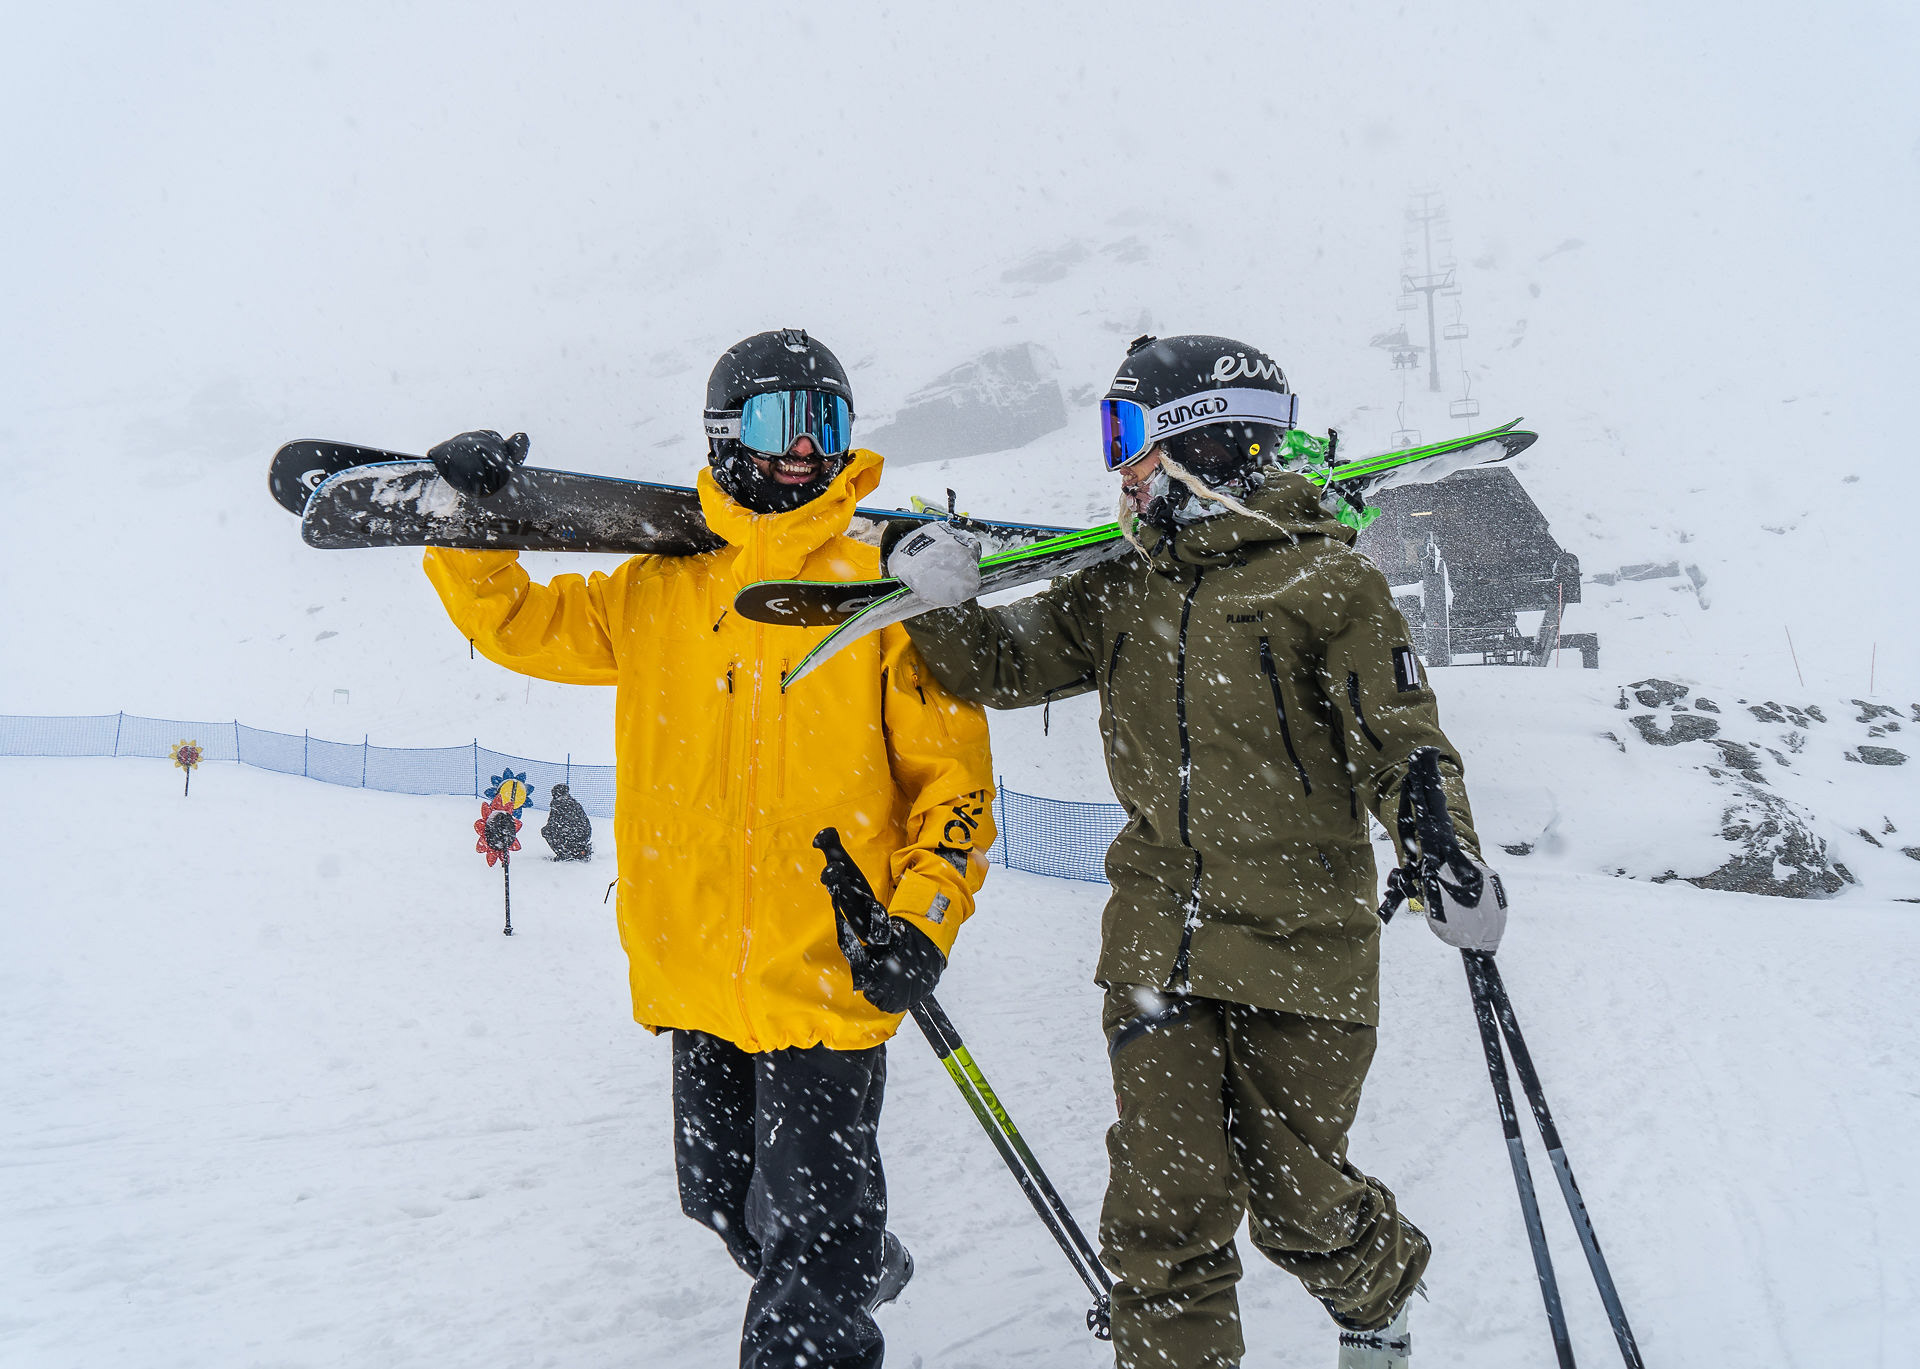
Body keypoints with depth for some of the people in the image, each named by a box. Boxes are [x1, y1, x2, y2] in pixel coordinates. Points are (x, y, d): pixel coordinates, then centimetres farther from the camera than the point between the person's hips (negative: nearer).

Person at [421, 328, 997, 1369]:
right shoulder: (662, 592, 7)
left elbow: (954, 771, -3)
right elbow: (520, 624, 14)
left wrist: (924, 915, -14)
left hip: (830, 971, -4)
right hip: (696, 973, 5)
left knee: (806, 1241, -2)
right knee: (723, 1198, 21)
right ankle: (862, 1269, 47)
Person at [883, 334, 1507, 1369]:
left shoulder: (1320, 579, -5)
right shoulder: (1117, 595, 11)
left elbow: (1400, 739, -7)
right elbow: (1001, 665, 12)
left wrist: (1445, 853, -24)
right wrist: (938, 600, -8)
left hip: (1300, 943, -4)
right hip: (1158, 944, 4)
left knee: (1294, 1204, 10)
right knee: (1163, 1208, -1)